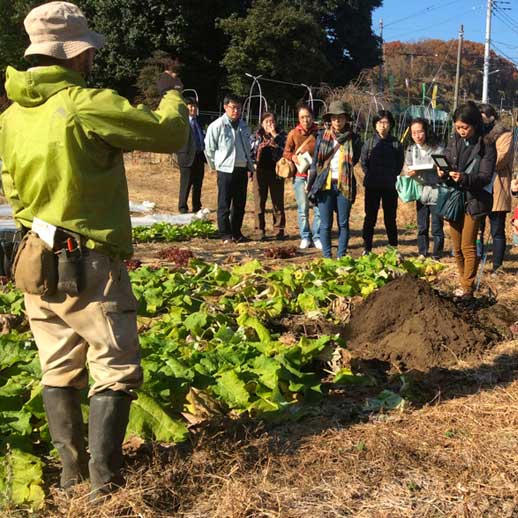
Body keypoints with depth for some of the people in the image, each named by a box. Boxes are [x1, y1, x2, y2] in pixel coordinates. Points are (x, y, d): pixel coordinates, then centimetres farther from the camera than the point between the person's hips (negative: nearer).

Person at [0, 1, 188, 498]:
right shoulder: (86, 106, -17)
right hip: (88, 264, -7)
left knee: (59, 371, 14)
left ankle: (71, 470, 23)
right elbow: (171, 134, -12)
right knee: (115, 371, 2)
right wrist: (173, 96, 7)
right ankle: (103, 481, 3)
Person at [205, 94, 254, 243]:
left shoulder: (243, 125, 11)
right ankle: (225, 235, 6)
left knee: (240, 204, 10)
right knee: (224, 204, -1)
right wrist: (215, 166, 4)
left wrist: (250, 167, 15)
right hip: (226, 170, -6)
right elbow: (209, 148, -3)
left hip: (242, 169, 6)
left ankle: (236, 233, 20)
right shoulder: (217, 126, -9)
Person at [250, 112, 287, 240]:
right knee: (259, 202, 3)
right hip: (260, 171, 1)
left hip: (276, 171, -1)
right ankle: (260, 230, 10)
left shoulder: (281, 134, 6)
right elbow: (251, 152, 3)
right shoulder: (256, 136, 9)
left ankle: (279, 230, 10)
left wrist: (274, 135, -11)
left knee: (278, 202, 2)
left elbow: (285, 149, -12)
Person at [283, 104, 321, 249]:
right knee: (302, 209, 6)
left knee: (319, 207, 1)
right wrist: (294, 157, -11)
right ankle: (305, 237, 17)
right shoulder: (293, 133, 2)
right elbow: (286, 152, 9)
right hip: (300, 175, 1)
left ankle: (317, 237, 12)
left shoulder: (319, 132, -1)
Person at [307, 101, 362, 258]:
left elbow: (354, 162, 8)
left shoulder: (353, 139, 4)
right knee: (325, 224, 2)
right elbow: (315, 161, 6)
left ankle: (341, 256, 12)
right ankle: (327, 256, 10)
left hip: (345, 185, 0)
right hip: (325, 185, 0)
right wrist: (310, 184, 3)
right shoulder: (322, 136, 6)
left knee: (343, 223, 5)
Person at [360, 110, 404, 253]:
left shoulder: (396, 144, 0)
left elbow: (400, 164, 6)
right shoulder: (369, 143, 1)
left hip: (390, 187, 0)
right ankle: (367, 248, 11)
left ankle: (393, 247, 15)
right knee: (370, 217, 5)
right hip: (372, 186, 0)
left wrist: (392, 176, -1)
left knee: (390, 217, 7)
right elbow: (364, 162, 5)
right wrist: (371, 176, 0)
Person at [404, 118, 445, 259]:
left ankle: (436, 257, 11)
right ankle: (422, 255, 23)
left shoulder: (438, 150, -7)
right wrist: (410, 173, -12)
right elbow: (407, 172, 8)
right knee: (422, 228, 12)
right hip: (420, 194, 4)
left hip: (436, 193, -4)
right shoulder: (411, 151, 6)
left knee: (437, 229, 0)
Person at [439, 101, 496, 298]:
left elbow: (485, 177, -14)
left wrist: (464, 178, -31)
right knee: (457, 248, 10)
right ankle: (465, 284, 23)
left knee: (468, 247, -6)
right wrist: (443, 173, -15)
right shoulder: (454, 142, 6)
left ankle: (467, 289, 3)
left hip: (473, 201, -5)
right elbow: (446, 165, 9)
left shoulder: (486, 146, -8)